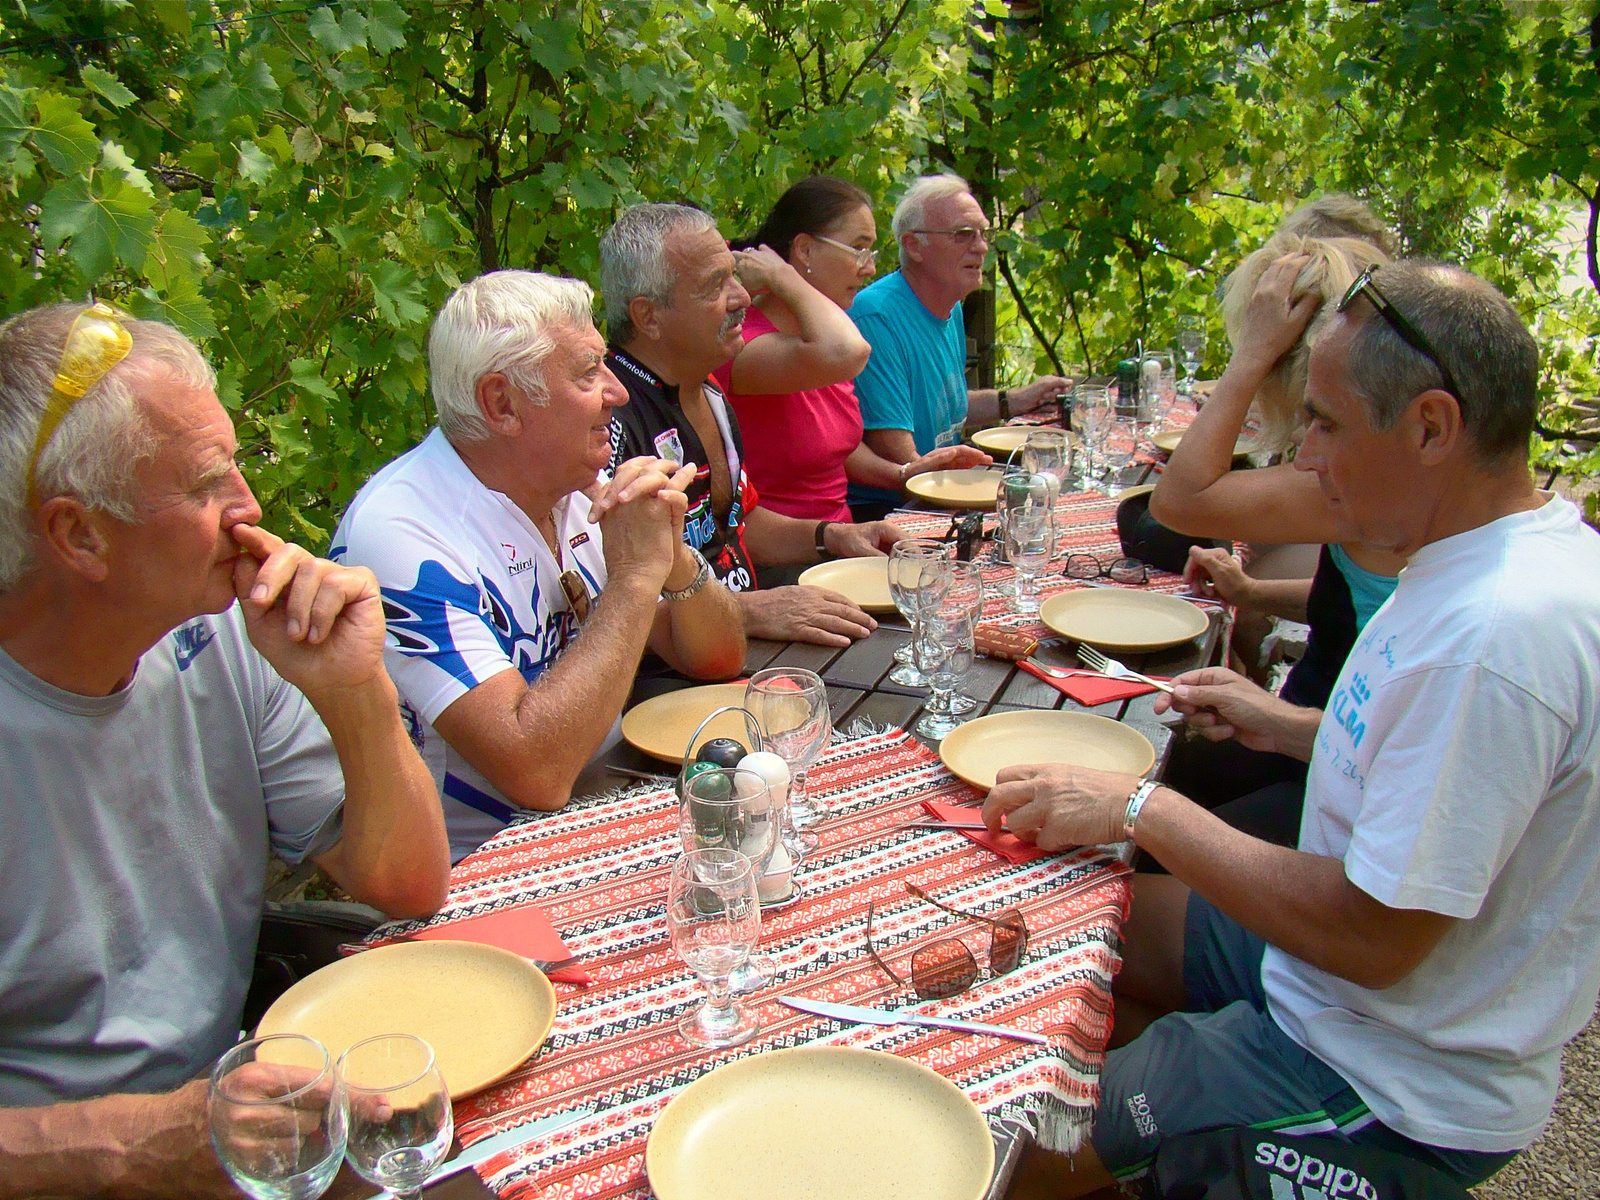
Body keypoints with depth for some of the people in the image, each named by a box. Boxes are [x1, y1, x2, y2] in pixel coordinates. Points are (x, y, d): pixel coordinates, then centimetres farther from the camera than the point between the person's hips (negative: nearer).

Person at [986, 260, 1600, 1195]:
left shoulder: (1498, 632, -33)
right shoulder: (1518, 552, 1)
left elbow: (1374, 938, -29)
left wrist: (1145, 807, -21)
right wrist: (1289, 726, 7)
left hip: (1400, 1096, -9)